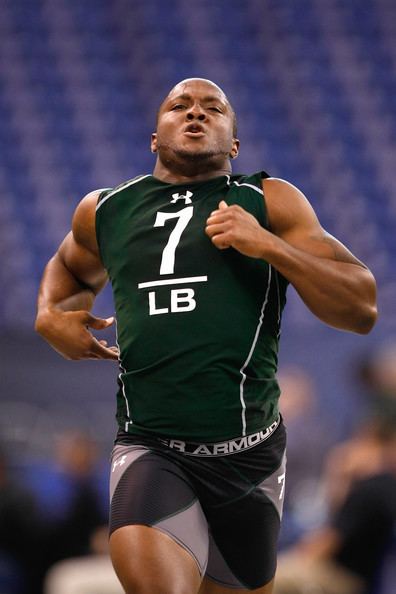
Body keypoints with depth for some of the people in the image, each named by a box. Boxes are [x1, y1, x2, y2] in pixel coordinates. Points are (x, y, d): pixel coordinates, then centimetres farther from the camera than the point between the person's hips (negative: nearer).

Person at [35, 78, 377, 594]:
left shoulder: (271, 203, 6)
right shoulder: (104, 211, 13)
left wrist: (268, 246, -11)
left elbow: (362, 310, 0)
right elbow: (69, 268, 37)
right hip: (149, 449, 0)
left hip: (248, 454, 0)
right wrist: (51, 315, 14)